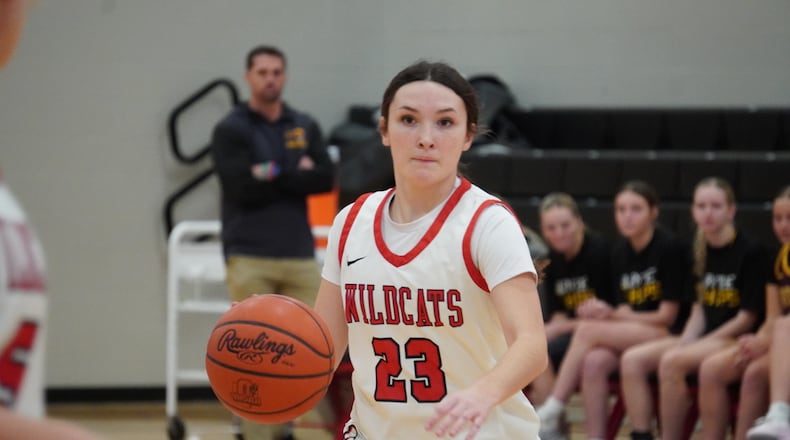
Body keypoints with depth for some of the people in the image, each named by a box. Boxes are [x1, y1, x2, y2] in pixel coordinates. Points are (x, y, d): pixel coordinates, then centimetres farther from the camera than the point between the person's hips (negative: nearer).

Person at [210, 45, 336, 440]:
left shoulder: (305, 127, 13)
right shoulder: (231, 130, 0)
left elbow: (325, 179, 0)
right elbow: (244, 187, -12)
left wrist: (274, 175, -8)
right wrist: (296, 175, -6)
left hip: (300, 256, 4)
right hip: (250, 257, -4)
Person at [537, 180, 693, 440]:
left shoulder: (669, 248, -9)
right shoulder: (619, 252, 11)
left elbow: (667, 316, -10)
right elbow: (626, 310, 9)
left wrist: (612, 315, -11)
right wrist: (609, 314, -14)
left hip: (668, 337, -6)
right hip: (629, 335, 6)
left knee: (587, 329, -23)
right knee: (593, 362, -27)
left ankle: (550, 414, -17)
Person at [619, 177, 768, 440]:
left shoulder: (749, 252, -9)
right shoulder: (702, 251, 12)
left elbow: (747, 317, -10)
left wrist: (698, 345, -13)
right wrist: (685, 341, -4)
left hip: (736, 340, -7)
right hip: (704, 339, 7)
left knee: (672, 361, -32)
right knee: (632, 360, -14)